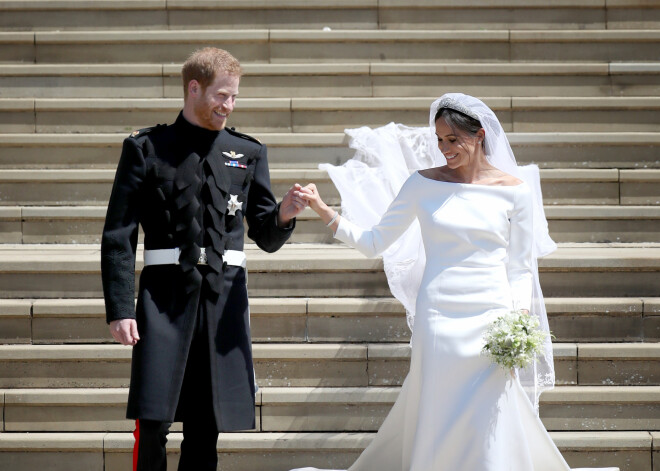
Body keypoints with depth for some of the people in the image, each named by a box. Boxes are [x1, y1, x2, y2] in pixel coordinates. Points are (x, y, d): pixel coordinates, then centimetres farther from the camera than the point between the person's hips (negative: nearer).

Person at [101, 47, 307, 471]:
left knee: (206, 426, 4)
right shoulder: (146, 149, 5)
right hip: (165, 292, -3)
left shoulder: (248, 153, 13)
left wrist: (284, 215, -9)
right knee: (153, 421, -9)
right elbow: (119, 235, 1)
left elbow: (267, 238, 15)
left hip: (225, 296, 3)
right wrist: (120, 309, -8)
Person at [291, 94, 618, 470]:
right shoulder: (424, 184, 5)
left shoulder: (514, 191, 3)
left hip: (491, 318, -1)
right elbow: (373, 243, 7)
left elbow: (521, 268, 6)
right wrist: (324, 211, -3)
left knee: (491, 433, -5)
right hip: (438, 318, 1)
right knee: (438, 427, 1)